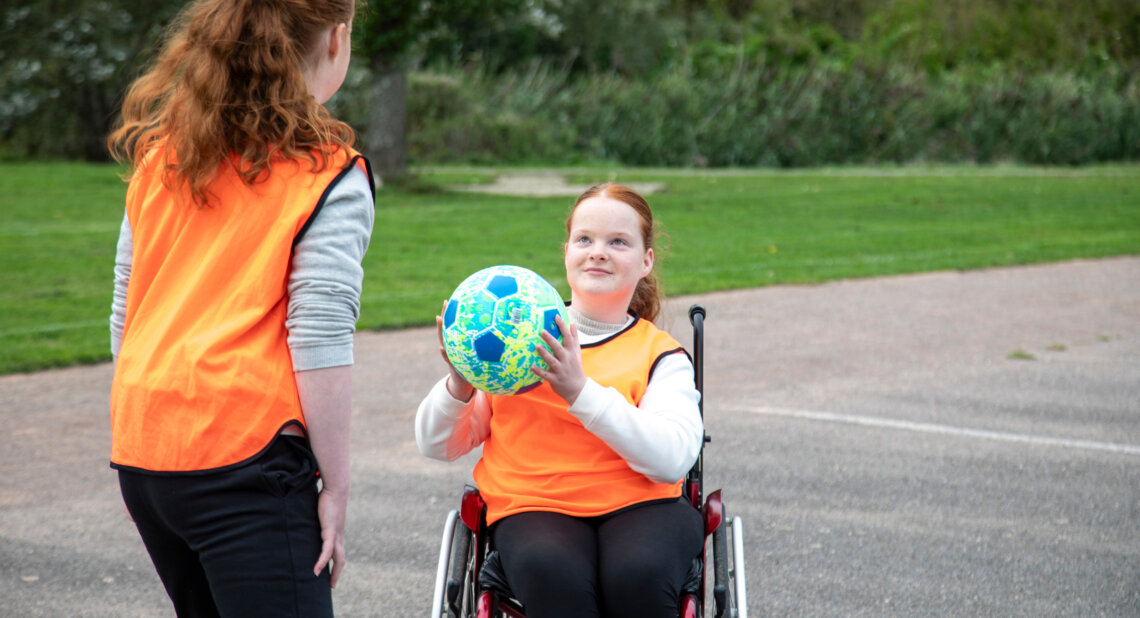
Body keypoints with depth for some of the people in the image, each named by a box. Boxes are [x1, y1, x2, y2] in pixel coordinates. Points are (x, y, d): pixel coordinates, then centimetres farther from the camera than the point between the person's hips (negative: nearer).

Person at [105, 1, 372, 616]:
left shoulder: (161, 154, 12)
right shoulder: (330, 176, -6)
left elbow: (124, 315, 15)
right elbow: (318, 342, -13)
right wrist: (335, 488, -8)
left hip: (143, 453, 7)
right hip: (246, 454, -7)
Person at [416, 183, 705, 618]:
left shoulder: (660, 355, 9)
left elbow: (673, 460, -12)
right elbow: (437, 445, 15)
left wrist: (581, 392, -21)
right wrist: (459, 385, -6)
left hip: (636, 505, 0)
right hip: (533, 507, 0)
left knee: (638, 576, -34)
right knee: (552, 575, -35)